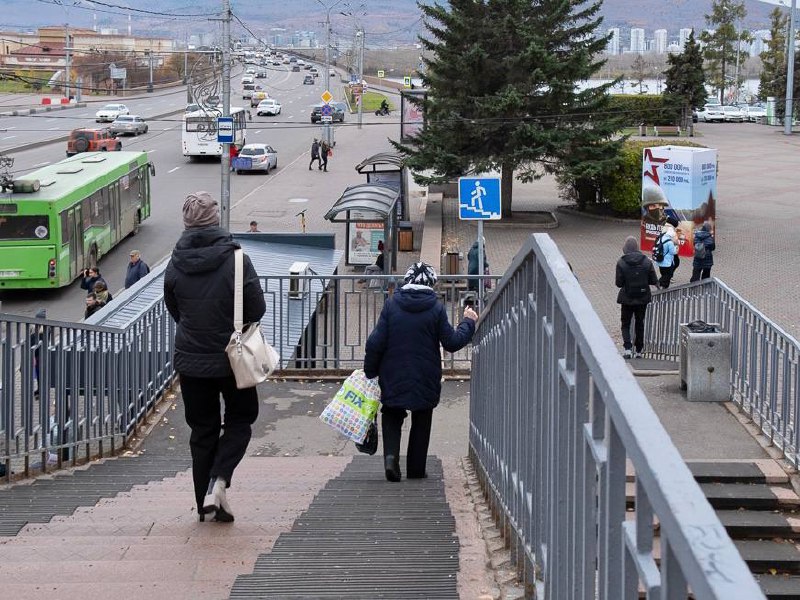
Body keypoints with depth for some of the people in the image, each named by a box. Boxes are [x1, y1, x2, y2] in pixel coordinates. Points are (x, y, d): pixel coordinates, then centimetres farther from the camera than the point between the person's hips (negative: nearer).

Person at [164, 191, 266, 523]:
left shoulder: (175, 264, -5)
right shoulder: (235, 259, -14)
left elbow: (174, 311, 7)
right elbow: (257, 309, -8)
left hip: (190, 360, 3)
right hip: (232, 358, -3)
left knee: (202, 429, 13)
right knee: (240, 420, 15)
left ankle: (206, 501, 16)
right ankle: (218, 482, -5)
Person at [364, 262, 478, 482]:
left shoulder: (391, 304, -5)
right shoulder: (436, 308, -8)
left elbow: (375, 342, -7)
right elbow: (452, 343, -5)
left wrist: (370, 371, 5)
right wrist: (468, 322, 10)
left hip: (393, 377, 1)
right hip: (425, 379, -1)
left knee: (392, 417, 16)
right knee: (421, 423, 15)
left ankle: (391, 455, -8)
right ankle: (416, 469, 16)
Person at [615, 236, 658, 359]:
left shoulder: (621, 263, -14)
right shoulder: (647, 261, -7)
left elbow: (619, 283, -11)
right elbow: (653, 281, -5)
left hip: (627, 299, -2)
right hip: (643, 298, 2)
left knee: (625, 324, 9)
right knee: (639, 324, 16)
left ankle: (627, 349, -9)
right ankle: (638, 350, 22)